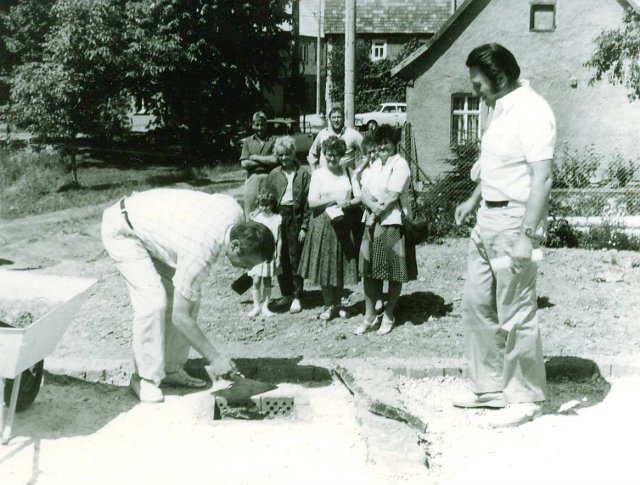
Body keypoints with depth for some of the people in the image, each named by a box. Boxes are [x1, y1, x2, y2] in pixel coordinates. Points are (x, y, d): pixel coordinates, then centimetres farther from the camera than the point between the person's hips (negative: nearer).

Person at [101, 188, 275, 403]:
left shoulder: (235, 211, -17)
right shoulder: (200, 254, -36)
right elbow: (180, 317, -28)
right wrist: (215, 358, -22)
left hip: (151, 223, 8)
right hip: (122, 230, -8)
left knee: (190, 298, 1)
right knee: (153, 301, -22)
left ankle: (171, 370, 10)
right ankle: (144, 377, -7)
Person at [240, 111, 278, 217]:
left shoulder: (273, 140, 7)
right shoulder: (247, 141, 13)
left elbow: (275, 160, -6)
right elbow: (244, 164, 2)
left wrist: (255, 157, -1)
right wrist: (266, 161, -2)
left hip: (268, 179, -1)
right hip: (252, 178, 2)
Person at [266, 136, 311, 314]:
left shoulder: (303, 174, -1)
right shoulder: (274, 174, 7)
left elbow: (308, 201, -3)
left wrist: (304, 226, -8)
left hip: (296, 219, -3)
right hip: (278, 217, 3)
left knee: (295, 259, 1)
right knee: (281, 259, 7)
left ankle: (297, 297, 9)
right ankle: (286, 294, 21)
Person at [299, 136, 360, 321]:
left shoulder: (349, 173, 6)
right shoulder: (318, 174, -1)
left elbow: (358, 198, 2)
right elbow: (312, 202, -8)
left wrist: (346, 203, -17)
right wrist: (334, 200, -15)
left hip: (344, 224, 2)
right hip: (324, 224, -2)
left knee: (341, 266, 8)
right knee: (325, 266, 3)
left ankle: (337, 304, 23)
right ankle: (328, 306, 16)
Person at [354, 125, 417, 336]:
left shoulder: (400, 165, -7)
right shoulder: (375, 165, 16)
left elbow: (392, 197, -16)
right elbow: (364, 193, 5)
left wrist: (377, 209, -6)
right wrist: (373, 205, -14)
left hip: (392, 224, -7)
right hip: (372, 223, 7)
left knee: (394, 273, 3)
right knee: (369, 271, 6)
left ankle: (388, 316, 16)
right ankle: (369, 316, 14)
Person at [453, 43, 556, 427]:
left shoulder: (532, 111, -16)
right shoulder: (501, 109, 12)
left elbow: (543, 178, -23)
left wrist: (526, 235, -28)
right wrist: (473, 201, 26)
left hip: (514, 220, -10)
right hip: (488, 219, 10)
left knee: (516, 316, -1)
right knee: (477, 305, 14)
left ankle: (526, 399, 14)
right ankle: (491, 388, 27)